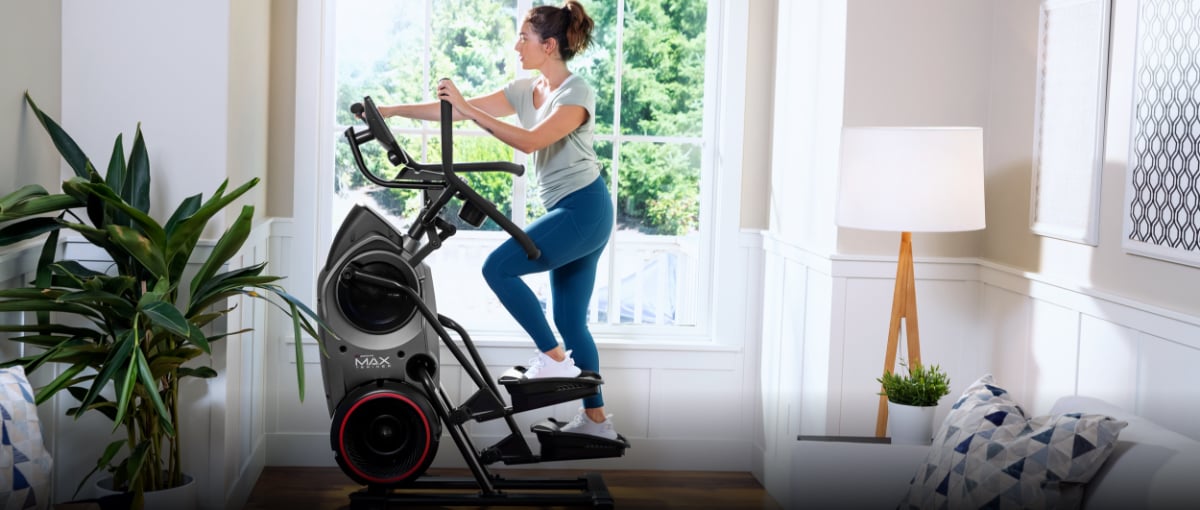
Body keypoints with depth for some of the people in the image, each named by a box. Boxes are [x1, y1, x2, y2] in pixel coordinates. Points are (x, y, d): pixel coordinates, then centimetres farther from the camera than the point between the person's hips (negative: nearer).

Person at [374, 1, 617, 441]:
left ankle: (555, 357, -8)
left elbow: (530, 141, -27)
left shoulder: (577, 93, -13)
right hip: (568, 213, 9)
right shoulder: (526, 91, 10)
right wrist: (393, 111, 1)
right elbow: (455, 110, 7)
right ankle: (596, 420, 17)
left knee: (498, 267, -18)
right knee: (571, 321, 10)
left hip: (584, 208, -9)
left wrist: (468, 109, -28)